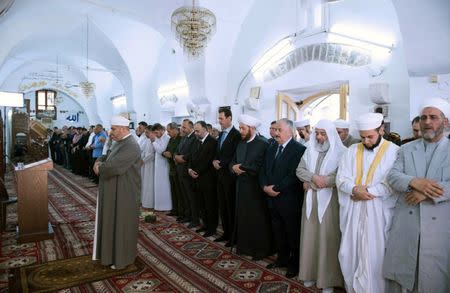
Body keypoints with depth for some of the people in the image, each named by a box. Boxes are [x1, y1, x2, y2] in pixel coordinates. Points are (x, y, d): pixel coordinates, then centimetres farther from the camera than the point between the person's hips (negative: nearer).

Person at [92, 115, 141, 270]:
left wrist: (99, 167, -10)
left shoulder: (131, 146, -22)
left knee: (121, 225, 5)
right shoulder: (121, 143, 10)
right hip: (114, 192, 10)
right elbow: (107, 158, 17)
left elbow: (113, 166, -29)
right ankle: (113, 252, 36)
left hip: (124, 194, -10)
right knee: (113, 223, 19)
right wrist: (99, 162, -6)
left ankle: (122, 258, 22)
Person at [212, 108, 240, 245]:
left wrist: (221, 163, -13)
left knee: (231, 206, 2)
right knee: (222, 206, 14)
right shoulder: (221, 134, 13)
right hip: (220, 174, 8)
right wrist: (215, 161, -1)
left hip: (230, 175, -8)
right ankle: (226, 233, 26)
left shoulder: (236, 135, -13)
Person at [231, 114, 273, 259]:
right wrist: (234, 168, -10)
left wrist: (242, 168, -16)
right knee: (243, 217, 15)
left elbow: (261, 167, -20)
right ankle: (244, 245, 31)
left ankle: (261, 249, 21)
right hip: (241, 186, 7)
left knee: (258, 220, 5)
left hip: (255, 188, -7)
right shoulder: (240, 144, 10)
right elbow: (233, 162, 12)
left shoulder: (263, 144, -13)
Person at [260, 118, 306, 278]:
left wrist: (276, 188, -17)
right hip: (272, 198, 7)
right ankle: (282, 258, 35)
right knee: (278, 232, 17)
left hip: (289, 200, -6)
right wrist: (265, 186, -6)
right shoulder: (271, 149, 11)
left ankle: (295, 263, 26)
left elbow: (294, 175, -20)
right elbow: (263, 171, 10)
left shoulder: (299, 149, -13)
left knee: (293, 233, 9)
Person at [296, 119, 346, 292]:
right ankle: (311, 272, 25)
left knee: (327, 238, 2)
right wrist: (314, 177, -16)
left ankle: (328, 279, 16)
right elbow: (299, 170, 5)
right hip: (311, 199, 4)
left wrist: (311, 182, -12)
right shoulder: (310, 150, 8)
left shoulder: (340, 152, -7)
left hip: (329, 200, -4)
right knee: (310, 235, 10)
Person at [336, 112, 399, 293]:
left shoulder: (394, 151, -5)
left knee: (373, 257, 4)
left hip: (377, 213, -4)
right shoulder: (352, 151, 7)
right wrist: (355, 189, -15)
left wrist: (368, 191, -13)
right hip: (352, 212, 4)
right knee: (350, 254, 12)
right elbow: (341, 179, 2)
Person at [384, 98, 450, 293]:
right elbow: (392, 176, -1)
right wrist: (414, 182, -19)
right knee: (399, 276, 10)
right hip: (405, 224, 2)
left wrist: (427, 192, -19)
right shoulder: (406, 149, 10)